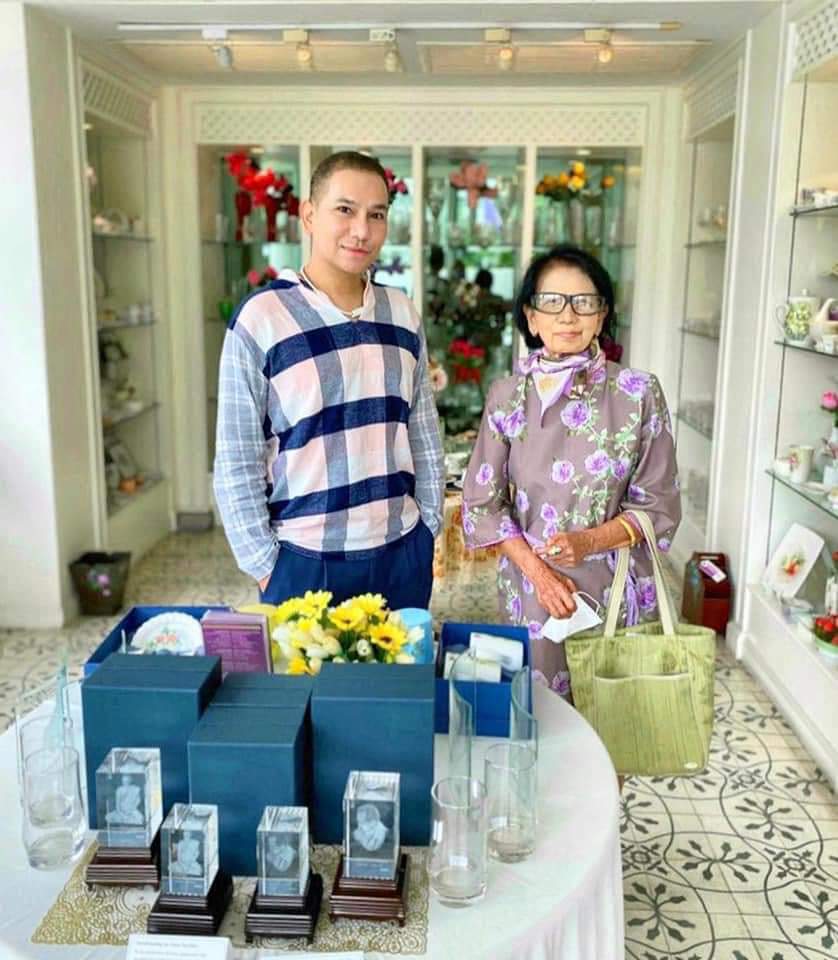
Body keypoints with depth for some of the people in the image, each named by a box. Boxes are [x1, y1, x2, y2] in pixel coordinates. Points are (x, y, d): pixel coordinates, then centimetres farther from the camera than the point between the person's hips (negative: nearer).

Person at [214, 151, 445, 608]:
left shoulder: (403, 314, 3)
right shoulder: (260, 319, -11)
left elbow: (425, 436, 10)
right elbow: (236, 462, -8)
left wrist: (428, 525, 8)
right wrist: (264, 564, -7)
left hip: (402, 552, 4)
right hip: (305, 560, -4)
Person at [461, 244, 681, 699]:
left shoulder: (638, 392, -6)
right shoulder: (507, 395, -2)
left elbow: (659, 506, -2)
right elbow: (482, 503, 1)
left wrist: (588, 542, -18)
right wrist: (538, 571, -10)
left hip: (618, 591, -1)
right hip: (531, 590, 1)